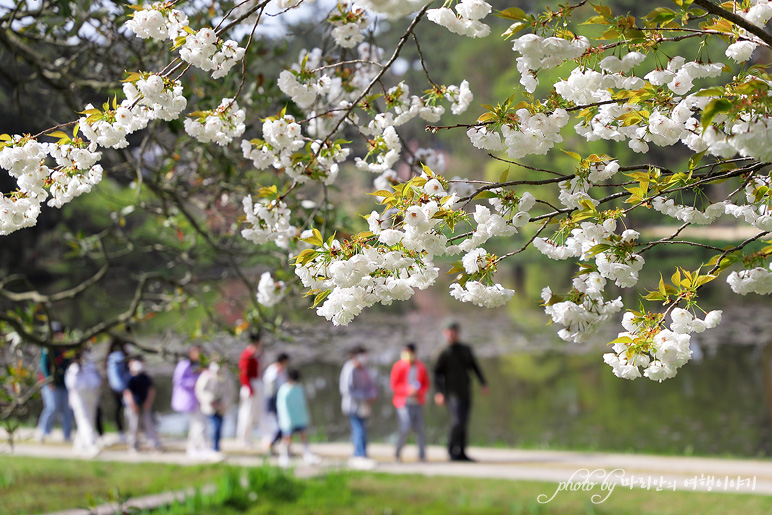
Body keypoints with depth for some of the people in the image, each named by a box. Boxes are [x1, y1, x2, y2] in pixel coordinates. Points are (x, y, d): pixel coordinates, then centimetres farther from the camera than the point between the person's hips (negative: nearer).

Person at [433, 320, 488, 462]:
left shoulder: (466, 350, 13)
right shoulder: (444, 353, -2)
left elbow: (474, 367, 21)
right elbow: (437, 374, -5)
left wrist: (483, 383, 11)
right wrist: (439, 392, -16)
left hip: (465, 392, 6)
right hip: (453, 393, -6)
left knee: (464, 423, 6)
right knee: (457, 422, -17)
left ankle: (461, 453, 11)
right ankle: (452, 449, -3)